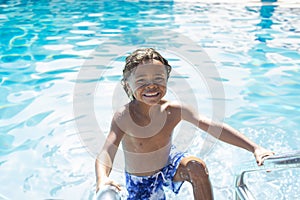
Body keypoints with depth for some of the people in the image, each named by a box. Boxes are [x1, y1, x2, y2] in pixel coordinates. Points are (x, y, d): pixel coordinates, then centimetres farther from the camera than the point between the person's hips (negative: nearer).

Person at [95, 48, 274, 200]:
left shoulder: (173, 110, -22)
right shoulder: (124, 117, -30)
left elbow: (214, 127, -27)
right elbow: (106, 153, -42)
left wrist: (254, 148, -33)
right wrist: (102, 180, -64)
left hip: (168, 163, 2)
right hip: (141, 182, -1)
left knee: (197, 166, -25)